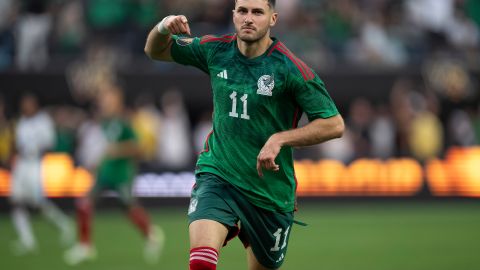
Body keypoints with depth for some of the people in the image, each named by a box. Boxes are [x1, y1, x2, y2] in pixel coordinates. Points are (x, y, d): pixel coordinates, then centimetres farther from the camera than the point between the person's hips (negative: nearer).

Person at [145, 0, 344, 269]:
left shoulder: (290, 68, -13)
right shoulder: (216, 50, -1)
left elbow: (334, 124, -11)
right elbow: (155, 51, 13)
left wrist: (279, 139, -22)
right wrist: (163, 27, -9)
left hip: (270, 191, -1)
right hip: (216, 174, 1)